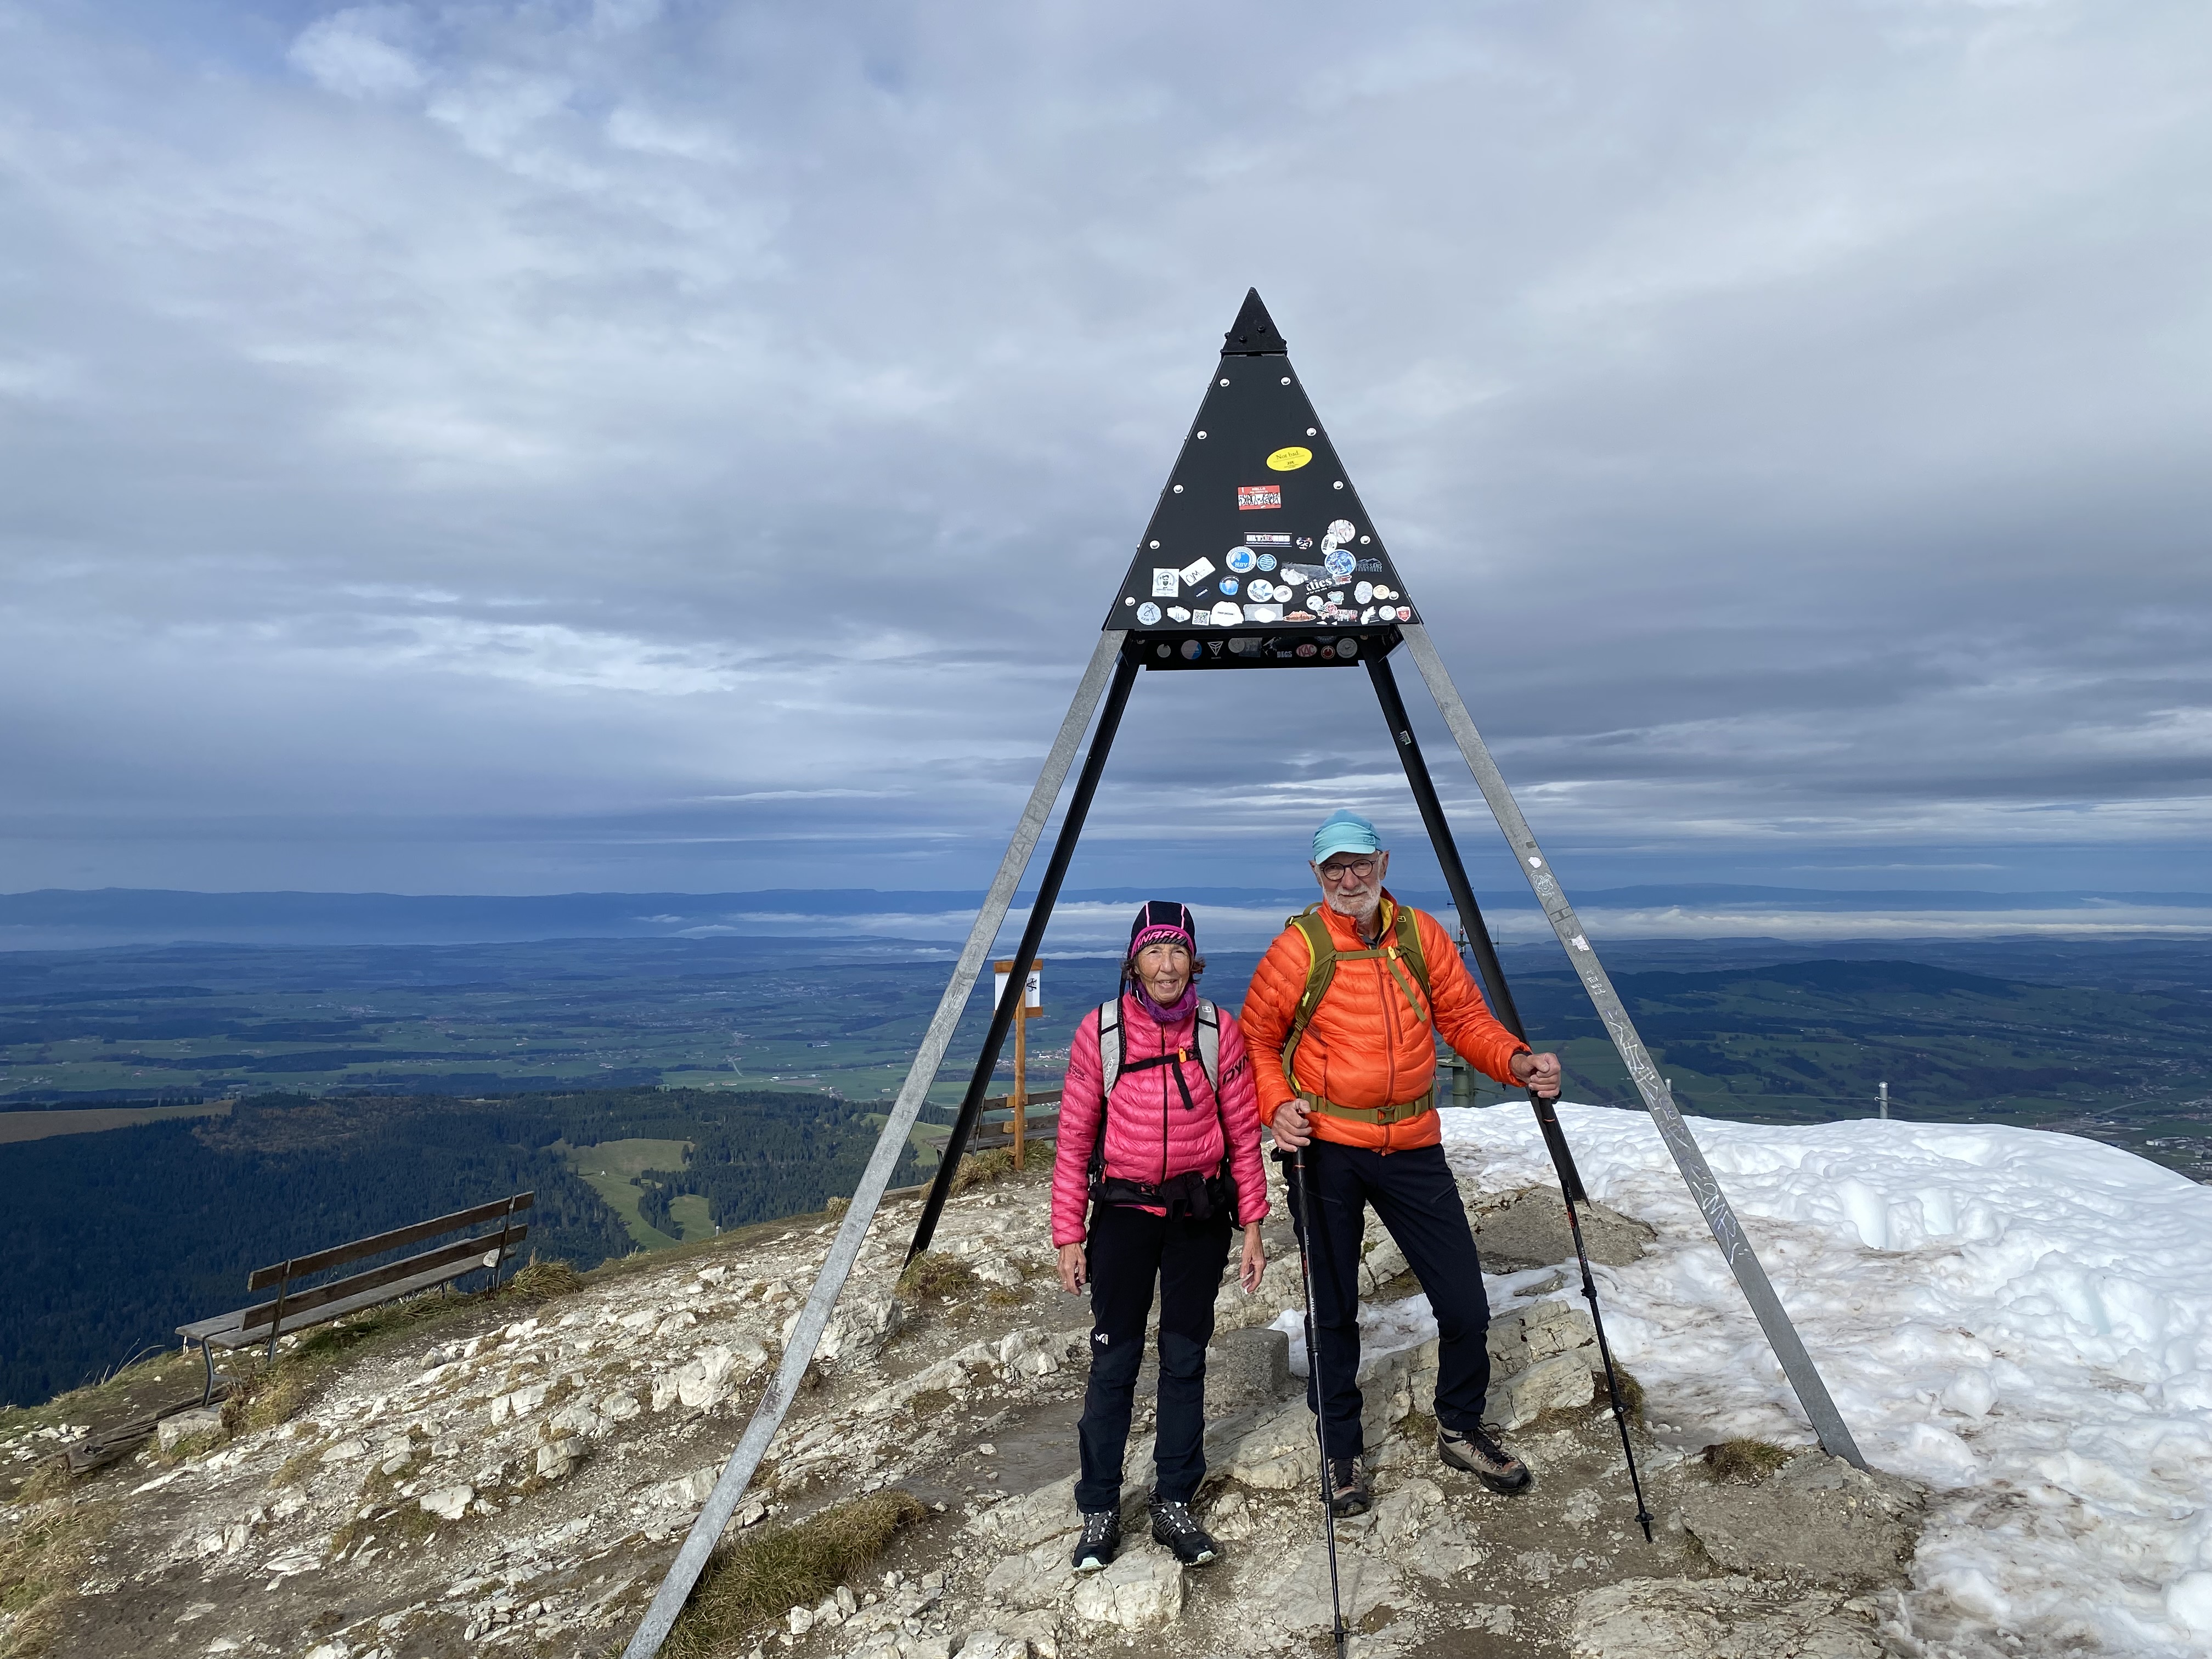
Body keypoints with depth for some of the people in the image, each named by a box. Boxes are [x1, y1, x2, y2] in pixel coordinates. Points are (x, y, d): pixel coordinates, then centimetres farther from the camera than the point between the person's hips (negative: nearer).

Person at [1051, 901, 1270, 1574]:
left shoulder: (1219, 1030, -4)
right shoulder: (1100, 1031, -7)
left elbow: (1243, 1134, 2)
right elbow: (1074, 1139, -2)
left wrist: (1252, 1226, 0)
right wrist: (1068, 1234, -3)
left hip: (1200, 1215, 1)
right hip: (1123, 1212, -1)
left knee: (1186, 1360, 9)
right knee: (1114, 1362, 3)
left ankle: (1174, 1505, 23)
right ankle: (1100, 1511, 17)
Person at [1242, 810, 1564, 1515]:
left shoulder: (1421, 935, 3)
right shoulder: (1299, 946, -6)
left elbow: (1465, 1016, 7)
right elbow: (1256, 1037, 0)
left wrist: (1517, 1063, -11)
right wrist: (1277, 1104, -16)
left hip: (1412, 1147, 3)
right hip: (1326, 1149, -3)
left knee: (1465, 1304, 7)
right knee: (1334, 1310, 9)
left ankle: (1461, 1430, 34)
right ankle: (1342, 1450, 31)